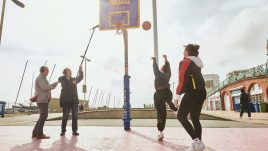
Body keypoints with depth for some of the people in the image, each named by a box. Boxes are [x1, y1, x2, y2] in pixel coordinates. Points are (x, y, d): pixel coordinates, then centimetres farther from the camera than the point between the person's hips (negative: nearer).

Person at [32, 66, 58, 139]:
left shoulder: (43, 78, 22)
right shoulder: (39, 78, -10)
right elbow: (44, 88, -22)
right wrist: (54, 84, -16)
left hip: (44, 100, 10)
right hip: (41, 100, -10)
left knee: (43, 116, 11)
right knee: (43, 116, -11)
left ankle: (35, 132, 17)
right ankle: (39, 134, -8)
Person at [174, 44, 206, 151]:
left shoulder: (185, 61, -5)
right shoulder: (197, 63, 20)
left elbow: (182, 79, -13)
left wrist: (177, 95, -14)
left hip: (192, 92, -8)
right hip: (201, 92, 9)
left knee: (181, 116, -3)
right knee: (195, 118, 12)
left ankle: (196, 141, -10)